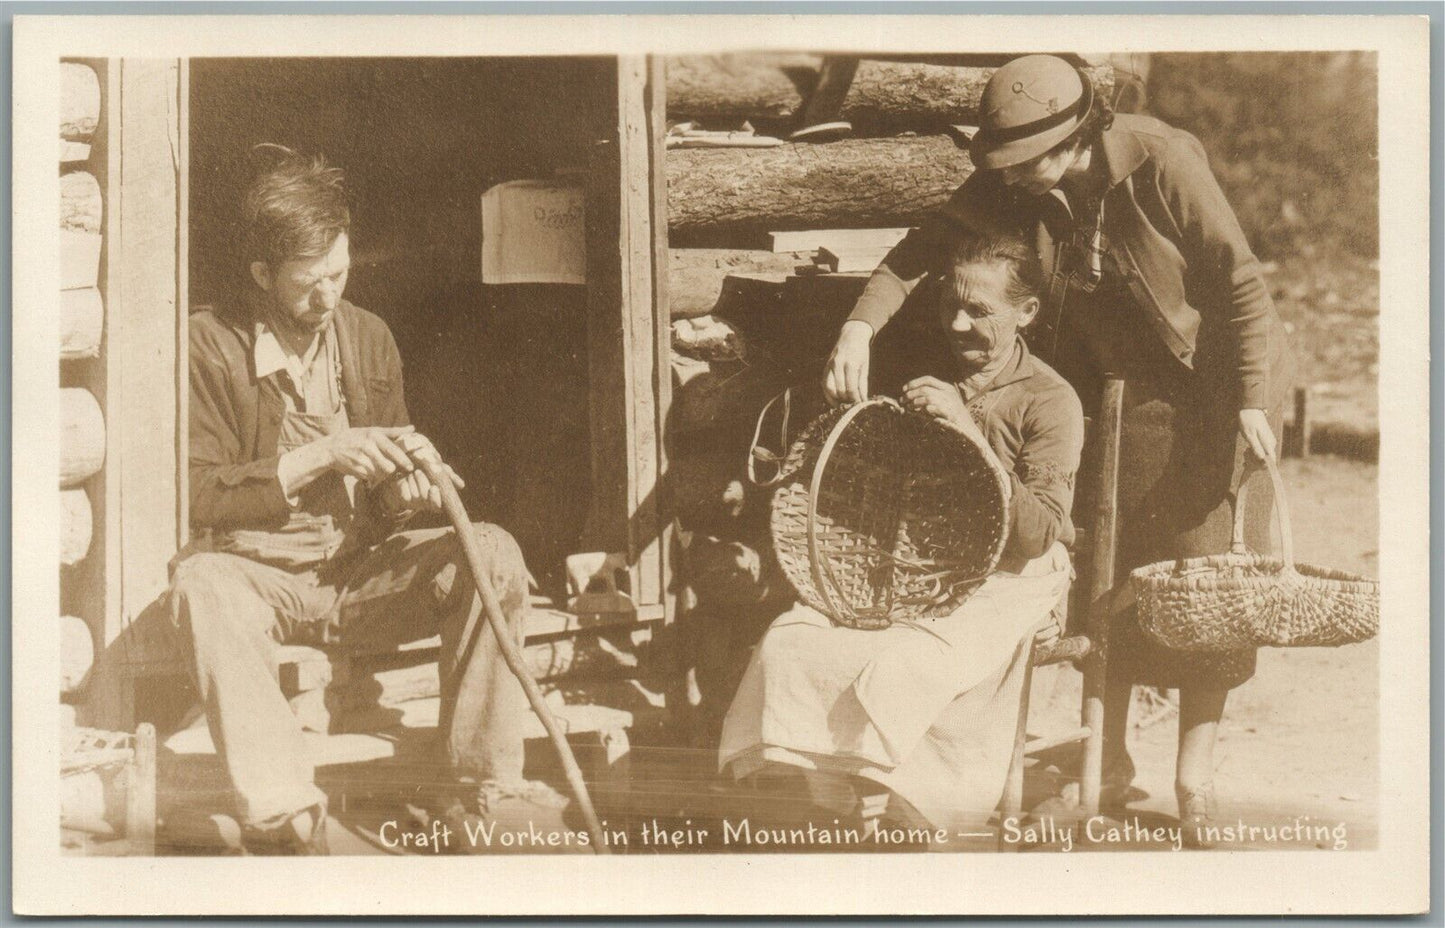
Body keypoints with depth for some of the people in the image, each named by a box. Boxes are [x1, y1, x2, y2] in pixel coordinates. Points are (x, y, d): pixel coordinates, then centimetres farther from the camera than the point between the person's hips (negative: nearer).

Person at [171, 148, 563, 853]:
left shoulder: (368, 337, 10)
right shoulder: (209, 344, -4)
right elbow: (198, 498, -11)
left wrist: (410, 484, -12)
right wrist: (321, 455, -17)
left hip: (361, 571, 4)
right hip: (264, 575, -3)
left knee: (491, 551, -21)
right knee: (203, 579, -38)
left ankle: (489, 781, -19)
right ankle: (283, 814, -40)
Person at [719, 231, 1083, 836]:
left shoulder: (1050, 401, -8)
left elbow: (1040, 535, -18)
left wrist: (969, 433, -26)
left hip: (1004, 583, -5)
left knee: (897, 672, -33)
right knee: (789, 644, -19)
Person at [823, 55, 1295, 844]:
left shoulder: (1163, 164, -25)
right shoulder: (1006, 188, -12)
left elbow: (1239, 282, -20)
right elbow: (924, 246, -10)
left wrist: (1252, 403, -21)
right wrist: (860, 326, -27)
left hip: (1215, 381, -4)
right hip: (1119, 388, 4)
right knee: (1108, 564, 4)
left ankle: (1195, 769, 8)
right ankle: (1110, 761, 15)